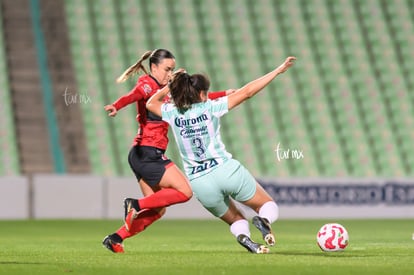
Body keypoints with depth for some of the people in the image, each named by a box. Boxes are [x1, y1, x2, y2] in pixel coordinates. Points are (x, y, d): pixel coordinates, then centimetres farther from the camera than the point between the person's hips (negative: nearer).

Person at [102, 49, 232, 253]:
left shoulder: (164, 90, 19)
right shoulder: (148, 84, -8)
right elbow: (134, 95, -31)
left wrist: (224, 94, 33)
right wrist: (116, 106, -52)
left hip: (151, 156, 10)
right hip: (147, 152, -10)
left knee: (157, 210, 10)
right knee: (184, 191, -10)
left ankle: (115, 238, 8)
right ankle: (135, 205, -9)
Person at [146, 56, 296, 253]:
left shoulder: (173, 113, 4)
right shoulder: (211, 108, -2)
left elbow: (151, 103, 26)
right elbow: (246, 92, -4)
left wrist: (170, 85, 26)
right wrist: (278, 71, -1)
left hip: (200, 184, 3)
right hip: (226, 170, -3)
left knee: (237, 221, 22)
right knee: (270, 208, 12)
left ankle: (243, 237, -15)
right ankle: (263, 221, -26)